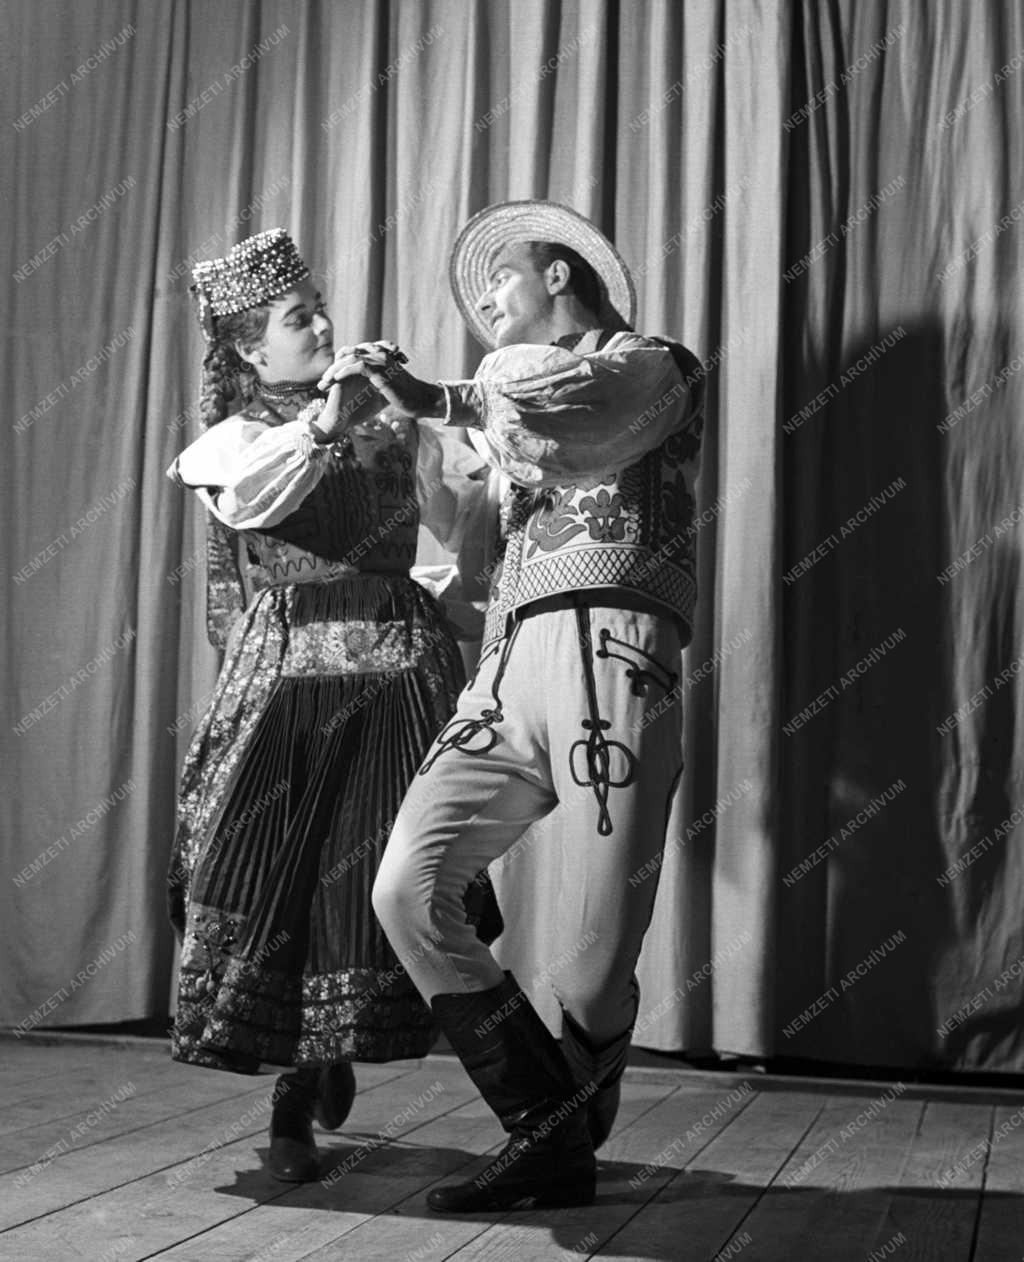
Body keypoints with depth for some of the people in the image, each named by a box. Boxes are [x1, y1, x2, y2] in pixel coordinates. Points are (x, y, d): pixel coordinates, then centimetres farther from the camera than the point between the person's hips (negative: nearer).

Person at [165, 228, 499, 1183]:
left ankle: (313, 1070, 23)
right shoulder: (234, 436, 10)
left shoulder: (388, 421, 14)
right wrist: (320, 425, -28)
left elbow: (457, 527, 12)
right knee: (264, 878, -6)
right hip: (283, 675, -1)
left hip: (400, 668, 1)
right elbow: (247, 498, -16)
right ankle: (292, 1100, 13)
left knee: (381, 877, -3)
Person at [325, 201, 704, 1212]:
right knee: (407, 887, -13)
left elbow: (570, 410, -11)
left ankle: (570, 1148, 18)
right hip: (506, 670, 6)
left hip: (608, 655, -6)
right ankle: (543, 1134, -4)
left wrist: (433, 398, -2)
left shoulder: (654, 363, 11)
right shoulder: (510, 410, 32)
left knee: (594, 961, -6)